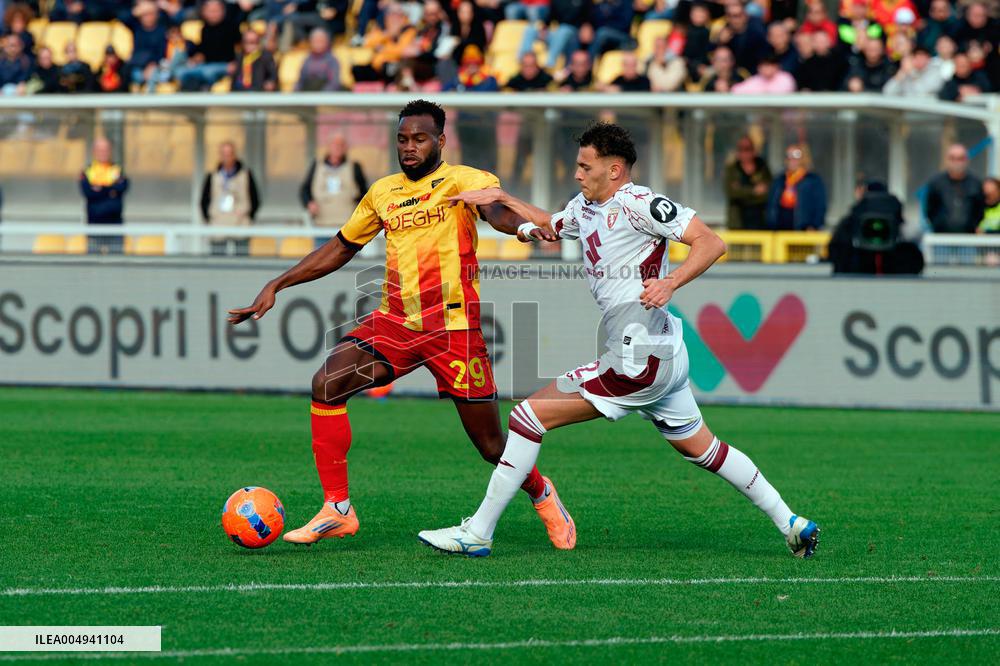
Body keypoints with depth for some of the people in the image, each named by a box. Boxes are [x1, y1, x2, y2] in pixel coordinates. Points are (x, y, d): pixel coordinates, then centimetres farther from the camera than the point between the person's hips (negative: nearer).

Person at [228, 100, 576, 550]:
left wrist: (524, 226, -49)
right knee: (326, 385, -19)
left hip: (453, 325, -5)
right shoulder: (383, 192, 14)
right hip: (395, 322, 5)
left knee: (490, 444, -1)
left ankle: (540, 494, 33)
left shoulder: (462, 180, -3)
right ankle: (336, 510, -11)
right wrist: (276, 286, 20)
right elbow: (340, 248, 26)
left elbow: (498, 210, -24)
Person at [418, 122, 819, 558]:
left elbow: (711, 243, -16)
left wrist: (670, 283, -30)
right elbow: (549, 224, 37)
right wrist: (500, 200, 25)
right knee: (700, 449, 21)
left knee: (532, 414, -10)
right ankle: (790, 523, 26)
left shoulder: (637, 203, -12)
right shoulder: (584, 207, 15)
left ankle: (477, 533, -9)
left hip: (641, 358, -10)